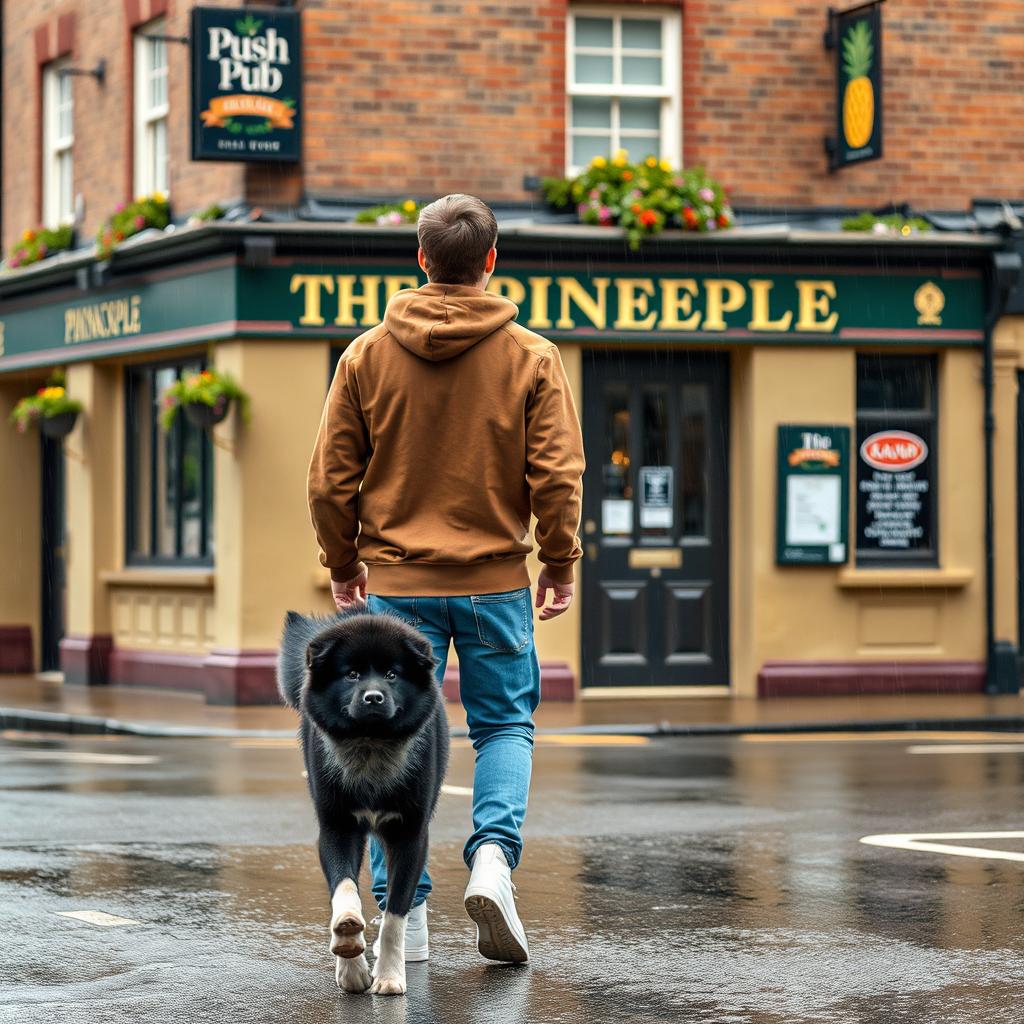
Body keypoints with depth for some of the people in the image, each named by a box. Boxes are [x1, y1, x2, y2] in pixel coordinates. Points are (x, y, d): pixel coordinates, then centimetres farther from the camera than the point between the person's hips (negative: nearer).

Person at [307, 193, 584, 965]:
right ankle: (493, 856, -10)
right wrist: (561, 564, 6)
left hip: (397, 582, 1)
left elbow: (331, 478, 2)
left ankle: (402, 908, 4)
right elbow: (558, 476, -6)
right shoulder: (533, 359, -3)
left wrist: (343, 566, 14)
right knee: (505, 725, 13)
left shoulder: (366, 356, 1)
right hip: (496, 581, -1)